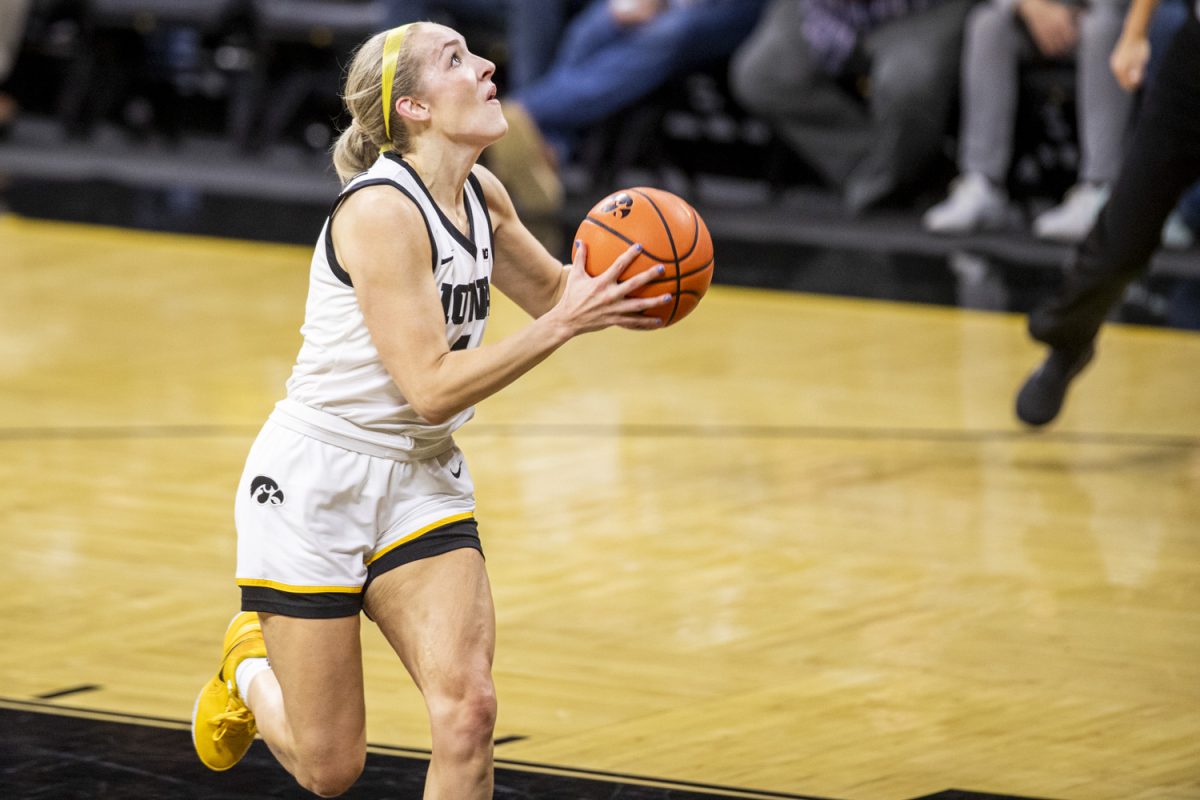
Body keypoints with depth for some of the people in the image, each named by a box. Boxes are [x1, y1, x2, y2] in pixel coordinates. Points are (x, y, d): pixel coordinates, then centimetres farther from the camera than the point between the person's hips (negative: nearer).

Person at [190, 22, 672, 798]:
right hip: (316, 480, -7)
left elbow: (551, 290, 18)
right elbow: (433, 388, -24)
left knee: (467, 709, -15)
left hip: (421, 481, 7)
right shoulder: (382, 210, -23)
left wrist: (603, 289, -5)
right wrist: (565, 324, -26)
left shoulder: (481, 195, 1)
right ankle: (250, 669, 36)